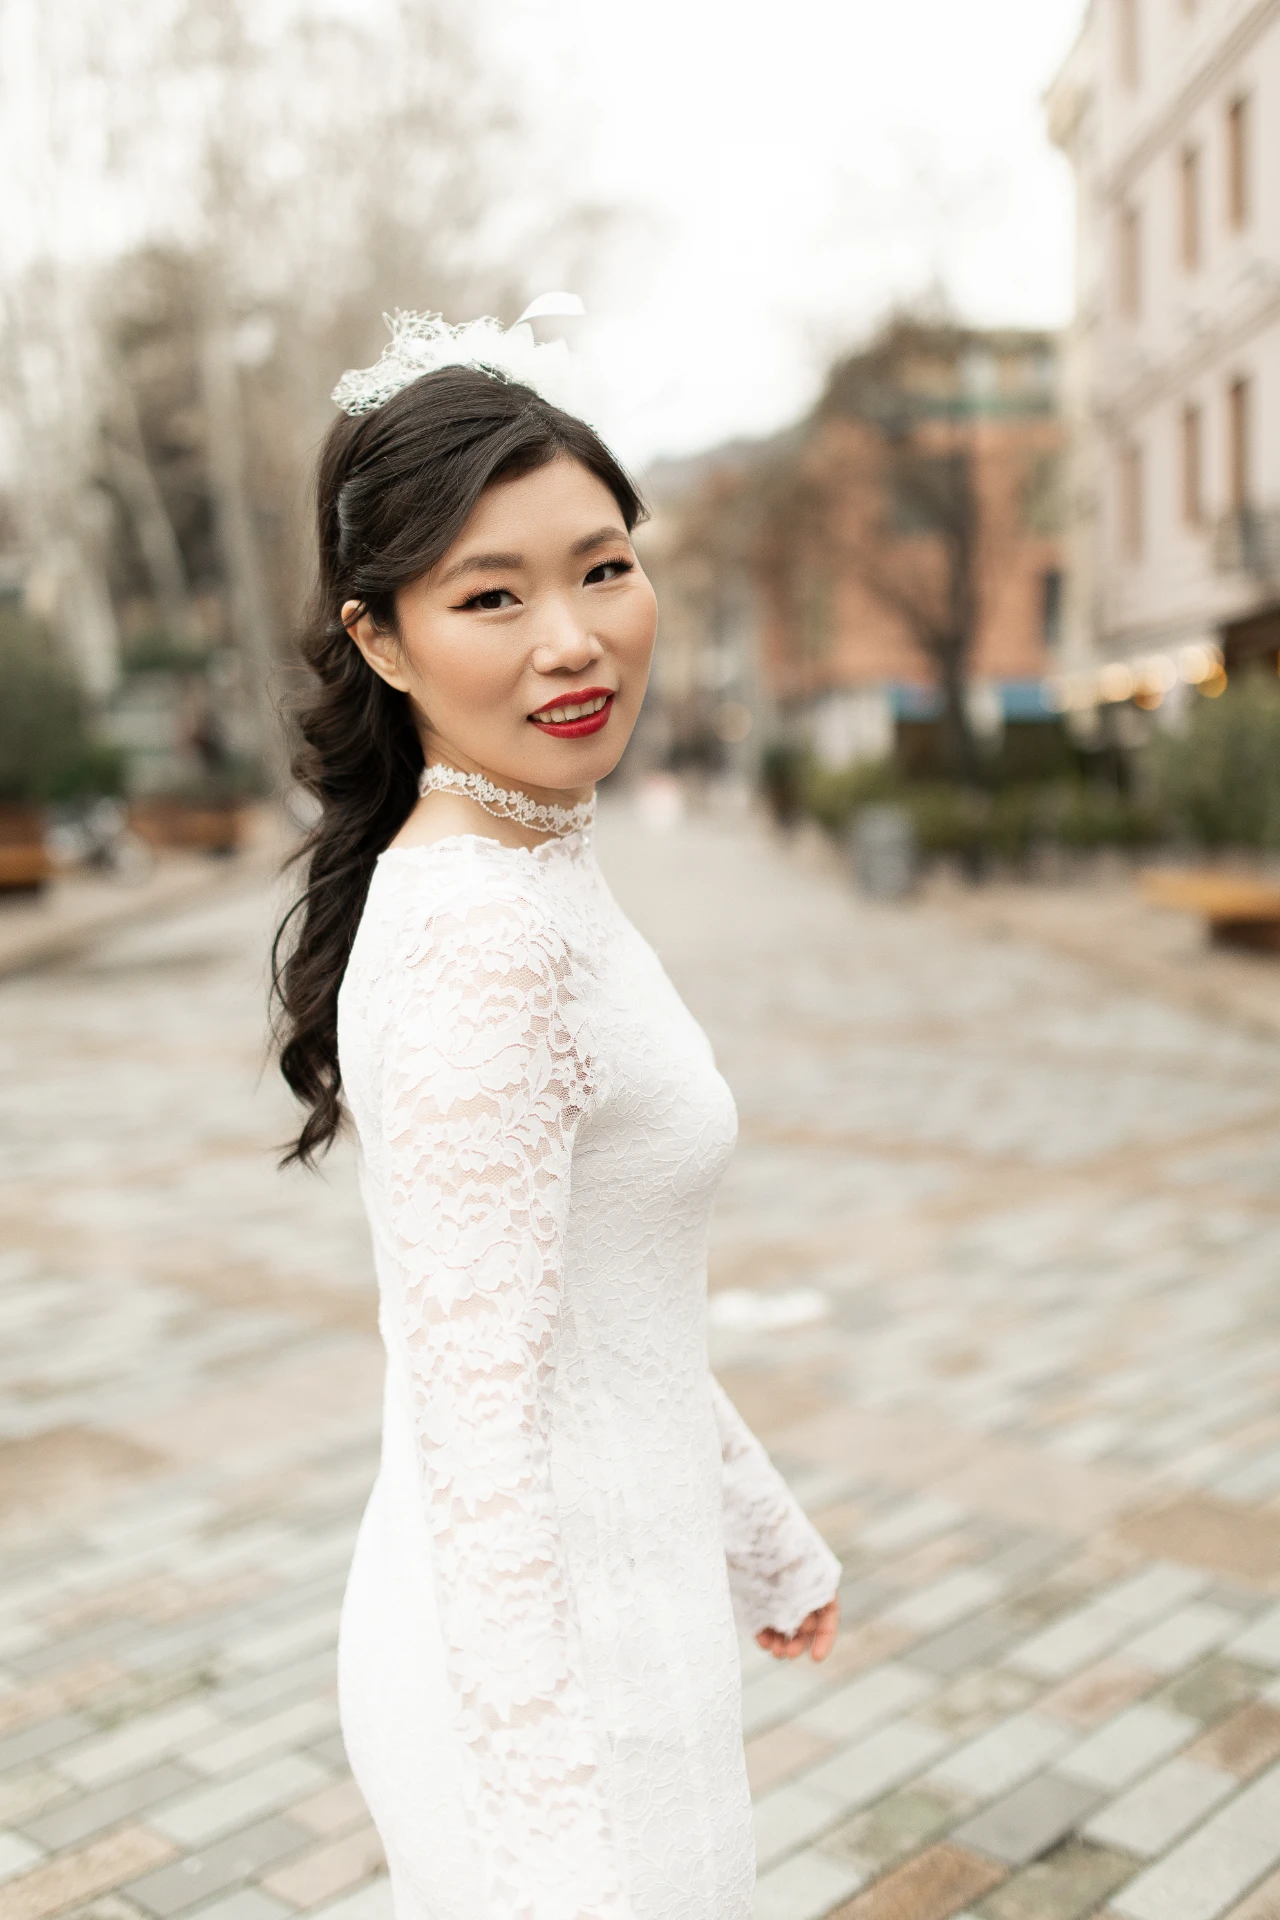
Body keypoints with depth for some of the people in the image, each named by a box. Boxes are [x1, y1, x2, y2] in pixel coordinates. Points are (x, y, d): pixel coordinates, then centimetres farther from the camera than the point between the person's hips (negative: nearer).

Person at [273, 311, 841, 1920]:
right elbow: (471, 1413, -24)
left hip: (603, 1597, 9)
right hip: (545, 1654, -9)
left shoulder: (523, 886, 6)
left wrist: (761, 1533, 22)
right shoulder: (482, 933, -23)